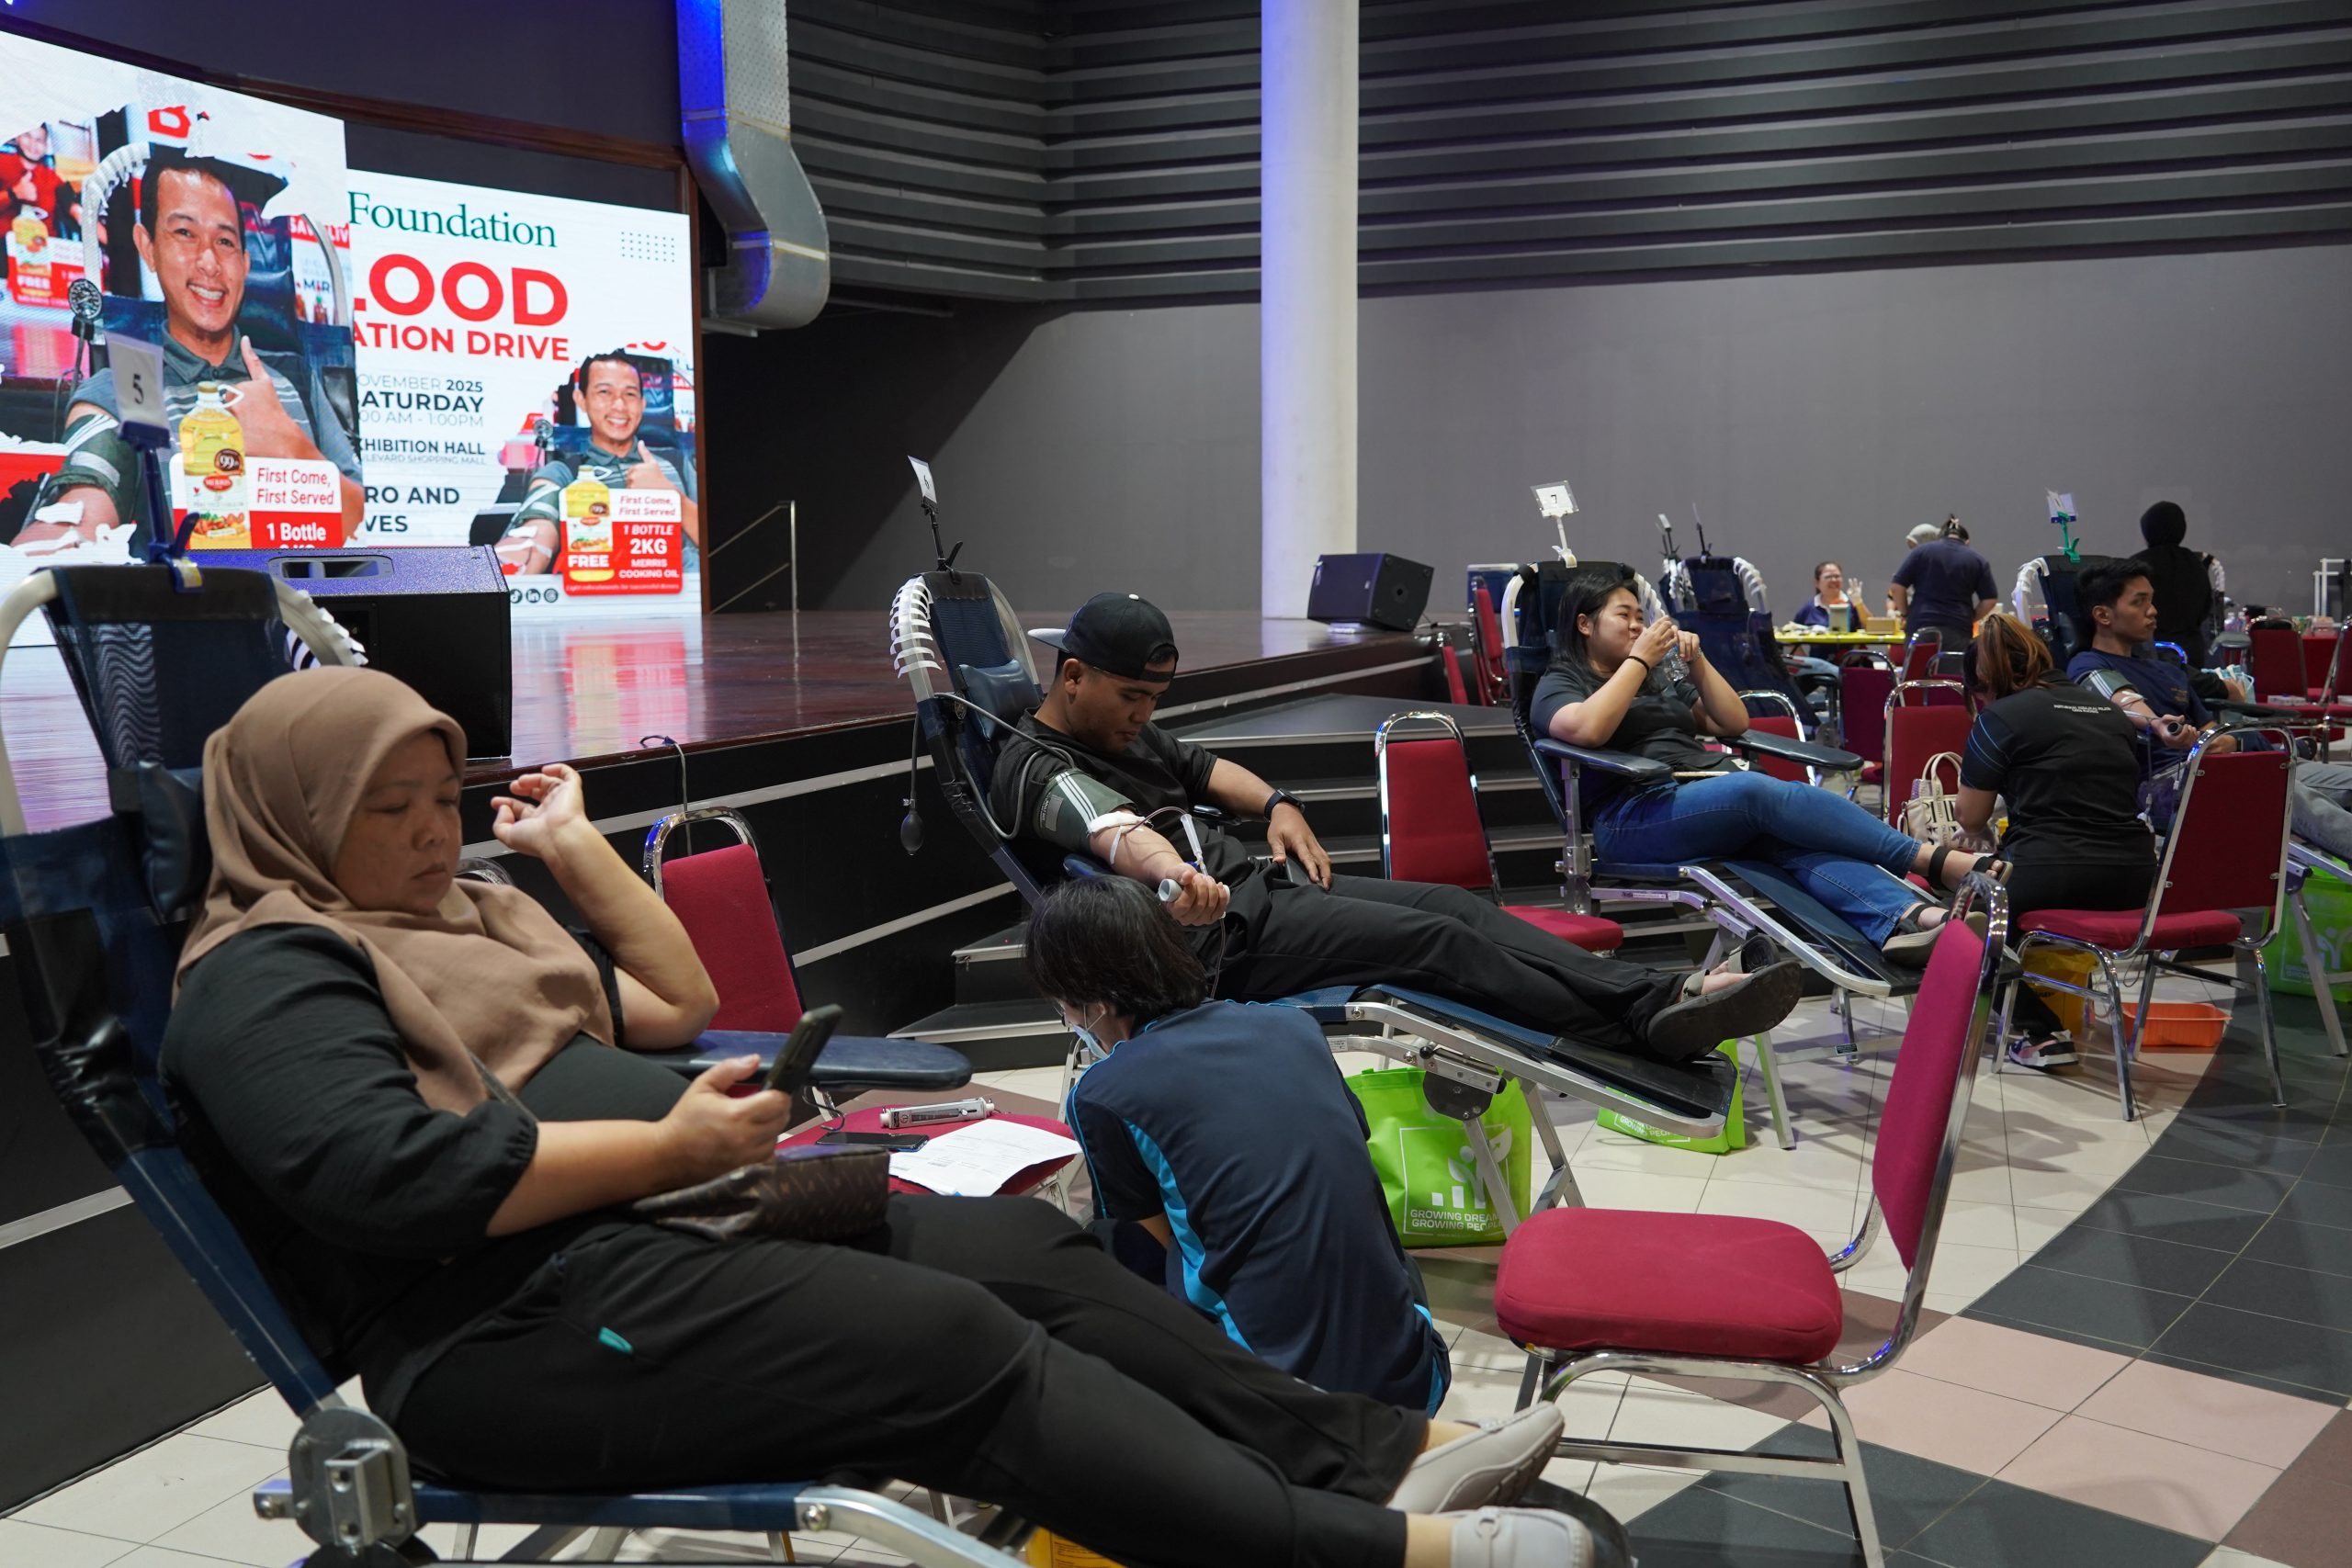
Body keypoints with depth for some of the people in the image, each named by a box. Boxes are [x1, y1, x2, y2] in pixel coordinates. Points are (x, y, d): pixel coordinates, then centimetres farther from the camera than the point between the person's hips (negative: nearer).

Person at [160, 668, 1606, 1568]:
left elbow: (681, 1006, 27)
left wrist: (578, 845, 21)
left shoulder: (457, 914, 23)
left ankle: (1377, 1451, -9)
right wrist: (671, 1146, -20)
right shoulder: (265, 977, -5)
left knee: (1025, 1249, -7)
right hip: (519, 1319, -9)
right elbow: (397, 1173, -22)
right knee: (954, 1343, -23)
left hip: (671, 1222, 9)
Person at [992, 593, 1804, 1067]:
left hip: (1254, 883, 10)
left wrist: (1276, 804, 14)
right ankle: (1651, 1026, -21)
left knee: (1454, 903, -9)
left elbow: (1200, 766, 35)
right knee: (1441, 943, -21)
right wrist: (1176, 876, -53)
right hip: (1216, 938, -10)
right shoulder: (1038, 770, -11)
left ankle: (1659, 998, -18)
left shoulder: (1123, 730, 20)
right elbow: (1111, 830, -32)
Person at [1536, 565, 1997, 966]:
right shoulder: (1559, 683, 12)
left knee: (1797, 834, -29)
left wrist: (1697, 661, 16)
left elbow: (1735, 723, 27)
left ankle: (1902, 917, -55)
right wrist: (1639, 659, -1)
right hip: (1635, 816, -6)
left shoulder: (1662, 675, 32)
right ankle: (1935, 862, -41)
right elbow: (1587, 729, -12)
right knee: (1762, 791, -34)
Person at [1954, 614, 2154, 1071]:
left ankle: (2039, 1031, 4)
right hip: (2133, 882, 7)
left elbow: (1971, 819, 3)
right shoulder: (2111, 711, 18)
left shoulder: (2000, 717, -1)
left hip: (2052, 877, -7)